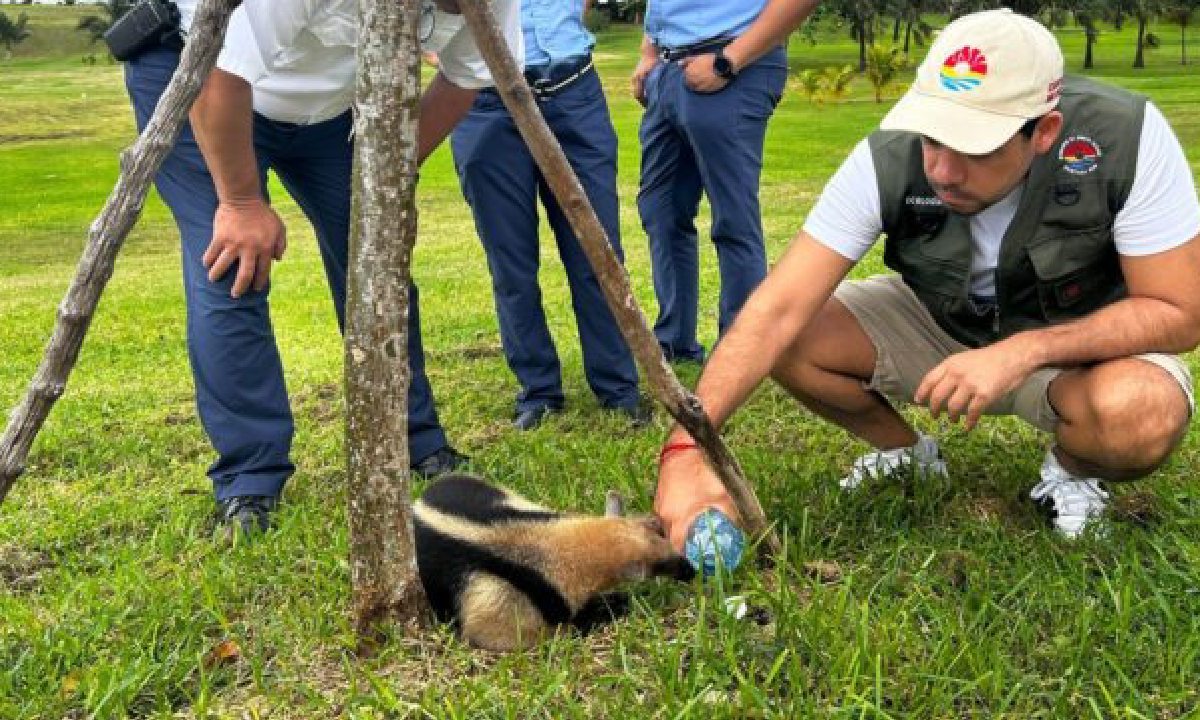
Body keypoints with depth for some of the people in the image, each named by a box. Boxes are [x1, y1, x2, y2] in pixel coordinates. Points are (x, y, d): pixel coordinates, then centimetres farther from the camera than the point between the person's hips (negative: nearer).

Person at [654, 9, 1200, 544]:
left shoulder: (1126, 137, -30)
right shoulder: (890, 158, -27)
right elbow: (779, 311, -31)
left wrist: (1021, 354, -36)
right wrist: (685, 448, -42)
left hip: (1080, 338, -2)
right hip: (936, 322, 3)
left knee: (1143, 412, -37)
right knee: (792, 341, -21)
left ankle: (1072, 471, 2)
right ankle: (907, 454, 9)